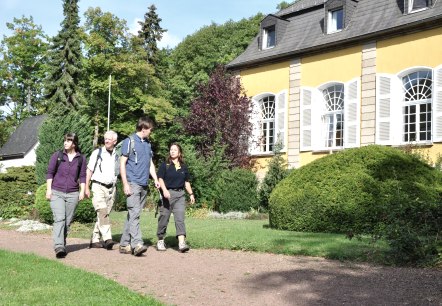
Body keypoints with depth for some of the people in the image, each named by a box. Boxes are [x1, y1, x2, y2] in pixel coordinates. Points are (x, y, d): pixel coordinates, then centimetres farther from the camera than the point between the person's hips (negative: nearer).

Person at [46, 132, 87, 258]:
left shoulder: (81, 158, 7)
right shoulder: (57, 156, 4)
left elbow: (82, 176, 10)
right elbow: (50, 172, 5)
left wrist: (82, 191, 2)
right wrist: (48, 190, -1)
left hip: (73, 194, 2)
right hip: (57, 192, -2)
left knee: (67, 221, 5)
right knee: (59, 219, -15)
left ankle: (63, 245, 18)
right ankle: (59, 247, -22)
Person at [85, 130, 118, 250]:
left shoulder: (117, 155, 9)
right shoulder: (97, 153, 3)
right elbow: (89, 170, 5)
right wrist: (87, 188, 1)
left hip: (111, 188, 3)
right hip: (98, 186, -3)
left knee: (104, 214, 5)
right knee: (102, 212, -19)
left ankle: (95, 240, 13)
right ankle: (107, 239, -25)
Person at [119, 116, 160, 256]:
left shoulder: (148, 144, 19)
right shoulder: (129, 141, -3)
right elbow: (122, 163, -6)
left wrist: (156, 180, 8)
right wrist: (125, 184, -13)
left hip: (144, 185, 7)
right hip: (133, 183, -7)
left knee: (133, 214, 8)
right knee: (134, 213, -15)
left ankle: (124, 244, 14)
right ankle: (137, 244, -21)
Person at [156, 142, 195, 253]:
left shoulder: (183, 167, 13)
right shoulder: (165, 165, 1)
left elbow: (186, 182, 19)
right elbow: (160, 179, -5)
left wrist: (191, 194, 13)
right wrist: (164, 190, -20)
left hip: (180, 194, 3)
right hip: (167, 193, -2)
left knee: (180, 218, -7)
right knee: (164, 217, 5)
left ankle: (182, 243, -15)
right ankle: (160, 241, 20)